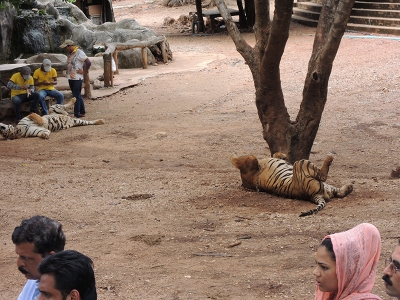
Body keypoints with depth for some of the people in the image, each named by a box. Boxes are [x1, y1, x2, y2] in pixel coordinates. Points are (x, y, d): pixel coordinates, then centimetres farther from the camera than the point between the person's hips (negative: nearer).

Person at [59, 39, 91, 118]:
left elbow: (88, 63, -19)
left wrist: (84, 71, -13)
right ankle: (82, 112, 23)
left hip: (77, 78, -9)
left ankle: (76, 114, -4)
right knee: (78, 96, 15)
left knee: (77, 96, -6)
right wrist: (67, 71, 12)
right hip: (71, 78, 9)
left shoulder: (79, 53, -14)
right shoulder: (70, 54, 13)